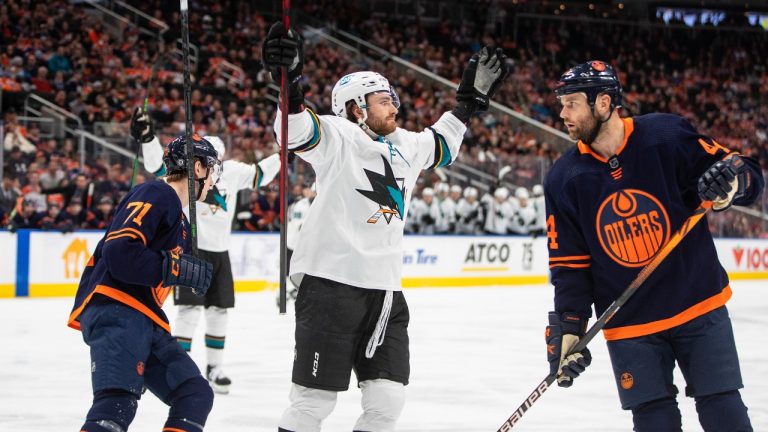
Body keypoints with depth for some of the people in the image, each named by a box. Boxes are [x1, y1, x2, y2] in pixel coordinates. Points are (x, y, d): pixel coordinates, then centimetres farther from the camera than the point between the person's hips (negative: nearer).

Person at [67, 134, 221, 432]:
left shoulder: (181, 221, 25)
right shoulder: (156, 195, -6)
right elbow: (118, 253, -19)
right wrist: (178, 268, -17)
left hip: (145, 319, 11)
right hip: (116, 309, -11)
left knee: (196, 395, 6)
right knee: (117, 404, -29)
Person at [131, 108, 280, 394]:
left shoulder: (233, 171, 0)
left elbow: (259, 174, 14)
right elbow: (158, 164, -28)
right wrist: (147, 137, -44)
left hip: (220, 251, 5)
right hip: (190, 249, -5)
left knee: (219, 309, 9)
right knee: (191, 309, -12)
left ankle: (214, 368, 20)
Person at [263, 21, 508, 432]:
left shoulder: (405, 145, 16)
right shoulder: (336, 137, -7)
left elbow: (440, 145, 36)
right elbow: (297, 131, -25)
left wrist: (469, 99, 33)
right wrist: (290, 83, -41)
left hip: (385, 289, 7)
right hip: (330, 285, -7)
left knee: (388, 398, 6)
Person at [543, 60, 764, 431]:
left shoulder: (666, 136, -10)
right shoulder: (563, 180, -2)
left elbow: (748, 175, -5)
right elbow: (569, 263, 1)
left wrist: (731, 182, -28)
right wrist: (568, 329, -8)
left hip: (698, 305, -1)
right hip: (628, 325, 2)